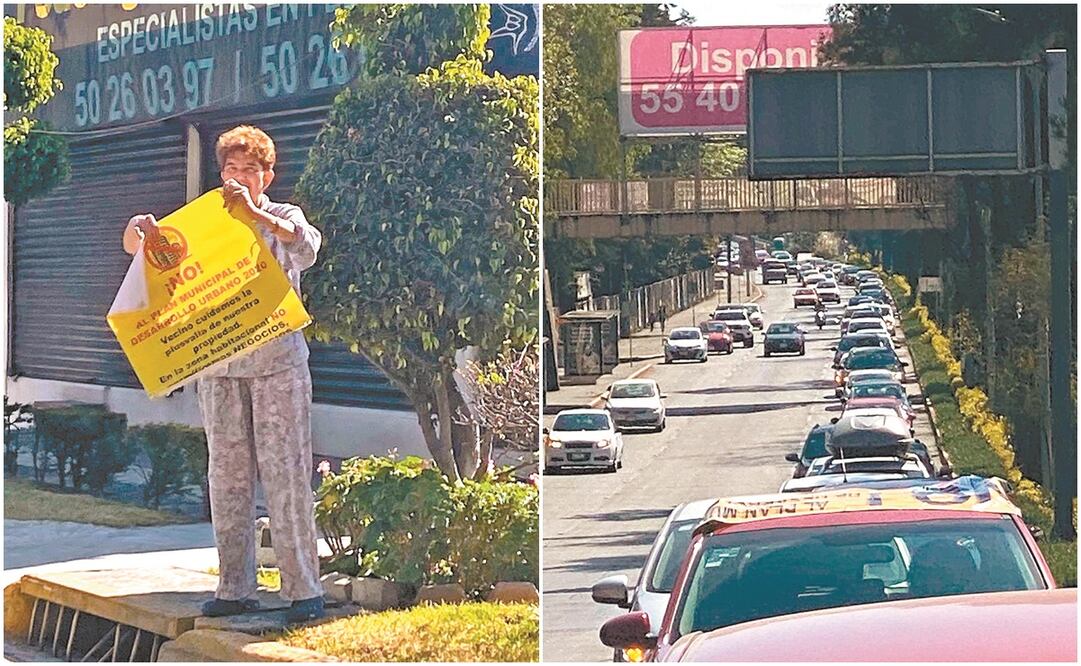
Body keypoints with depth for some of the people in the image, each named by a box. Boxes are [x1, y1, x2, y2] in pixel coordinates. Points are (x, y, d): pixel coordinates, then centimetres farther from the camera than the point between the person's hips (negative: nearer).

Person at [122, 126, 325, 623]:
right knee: (227, 475, 3)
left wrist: (253, 212, -27)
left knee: (286, 474, -6)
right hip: (218, 365, 3)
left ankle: (303, 589, -4)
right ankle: (235, 589, 8)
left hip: (278, 362, -3)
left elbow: (306, 249, -15)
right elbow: (138, 247, 8)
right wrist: (140, 231, -17)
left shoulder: (283, 218, 8)